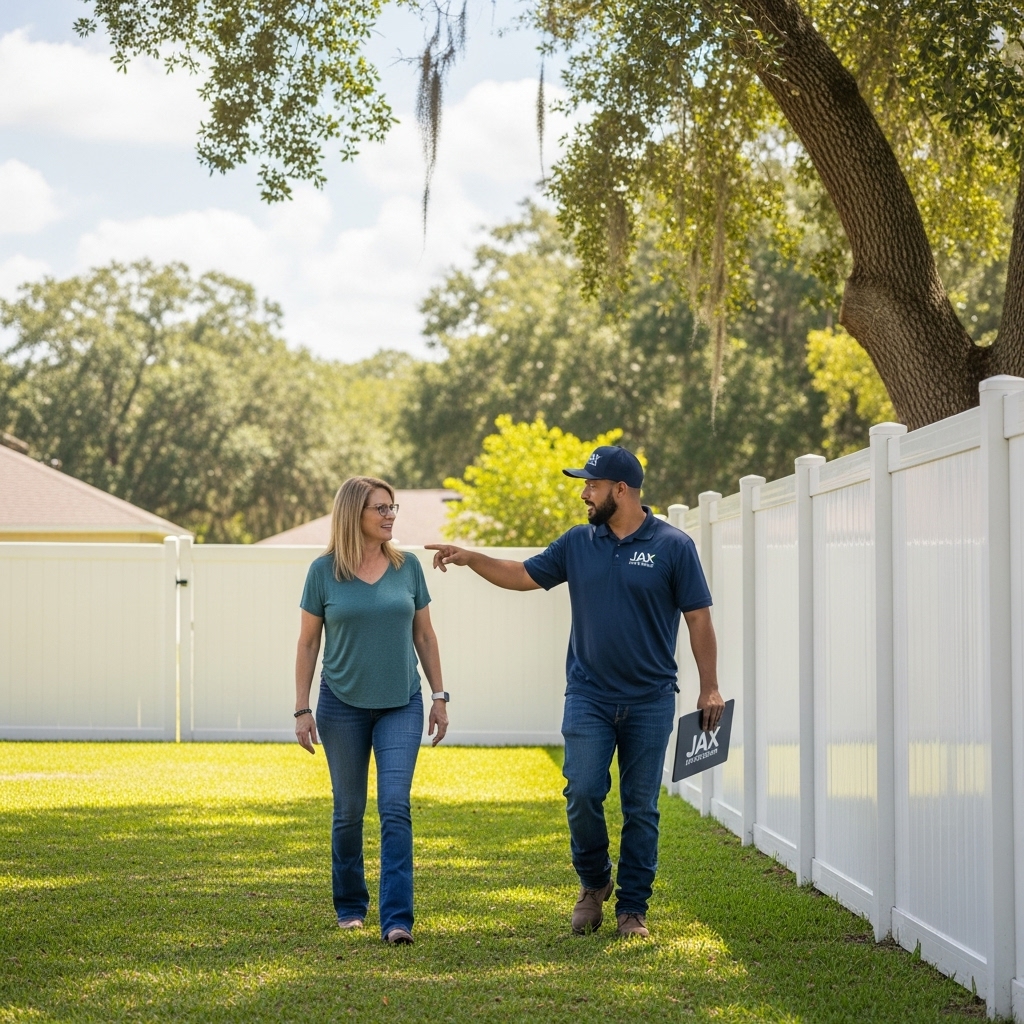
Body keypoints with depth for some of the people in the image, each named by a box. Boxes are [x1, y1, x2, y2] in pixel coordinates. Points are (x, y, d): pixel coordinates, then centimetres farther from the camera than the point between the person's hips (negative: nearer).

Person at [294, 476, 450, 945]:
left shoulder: (408, 566, 2)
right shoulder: (324, 571, -4)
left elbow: (424, 635, 9)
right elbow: (308, 643, 1)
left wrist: (439, 696, 5)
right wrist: (302, 709, -2)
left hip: (401, 705, 1)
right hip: (343, 704, -1)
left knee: (395, 807, -10)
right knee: (349, 810, 9)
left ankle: (397, 918, -12)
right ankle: (350, 905, 28)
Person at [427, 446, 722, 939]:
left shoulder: (673, 546, -4)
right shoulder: (577, 543, 6)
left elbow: (698, 619, -2)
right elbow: (524, 575, 16)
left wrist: (709, 687, -5)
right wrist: (470, 557, 5)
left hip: (650, 700, -2)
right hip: (589, 696, 2)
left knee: (641, 808, 3)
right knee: (582, 793, -9)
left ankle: (633, 909, 13)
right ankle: (593, 883, 15)